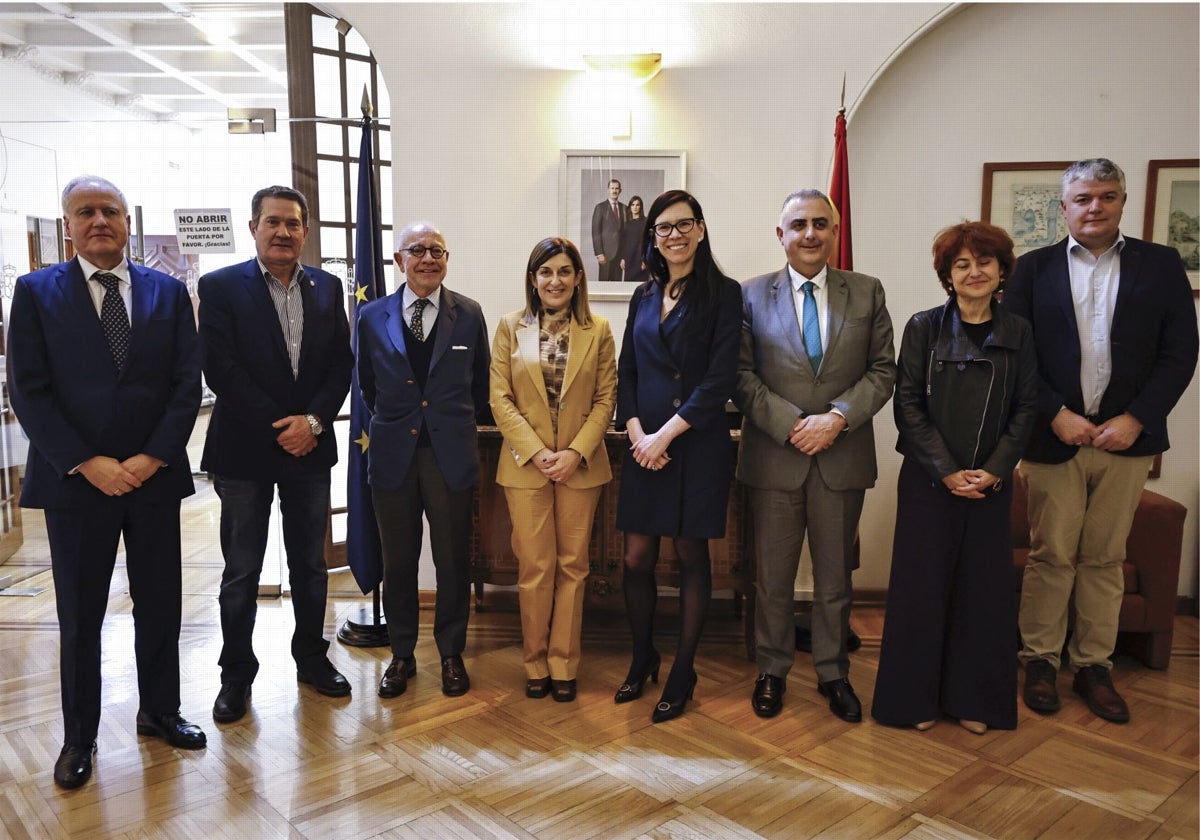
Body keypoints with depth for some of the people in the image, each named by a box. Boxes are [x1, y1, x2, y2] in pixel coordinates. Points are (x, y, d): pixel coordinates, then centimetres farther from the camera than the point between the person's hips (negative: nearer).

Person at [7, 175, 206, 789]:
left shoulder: (168, 293, 5)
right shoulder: (36, 292, 1)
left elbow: (187, 382, 0)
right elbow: (28, 391, -5)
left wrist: (153, 456, -10)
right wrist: (86, 463, -14)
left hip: (155, 475, 2)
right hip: (75, 480, -1)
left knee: (160, 605, 12)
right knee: (79, 617, 9)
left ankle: (158, 711, 31)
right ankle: (79, 738, 25)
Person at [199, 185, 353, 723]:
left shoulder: (327, 287, 6)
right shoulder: (220, 287, -5)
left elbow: (342, 362, 3)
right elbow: (221, 368, -12)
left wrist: (313, 421, -11)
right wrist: (278, 427, -15)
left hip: (309, 444, 3)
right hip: (244, 449, -3)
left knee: (310, 562, 14)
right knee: (241, 572, 7)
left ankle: (311, 657, 30)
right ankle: (236, 674, 22)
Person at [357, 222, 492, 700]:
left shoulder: (469, 315, 1)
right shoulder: (372, 317, 3)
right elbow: (367, 386, 14)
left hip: (450, 453, -1)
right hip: (394, 455, 1)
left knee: (453, 560, 7)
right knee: (398, 561, 10)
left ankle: (451, 654, 24)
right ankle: (401, 655, 26)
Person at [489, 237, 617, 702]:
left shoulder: (598, 330, 2)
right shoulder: (511, 327, 1)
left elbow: (605, 399, 0)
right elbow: (500, 398, -2)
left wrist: (575, 452, -12)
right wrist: (536, 452, -12)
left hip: (581, 466, 1)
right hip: (526, 464, 0)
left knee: (572, 566, 8)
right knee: (535, 569, 4)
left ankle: (564, 664, 20)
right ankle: (536, 663, 20)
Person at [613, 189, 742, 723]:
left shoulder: (722, 294, -2)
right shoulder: (644, 297, 13)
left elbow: (720, 378, -10)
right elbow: (626, 373, 10)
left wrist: (666, 434, -14)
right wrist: (636, 433, -6)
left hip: (697, 445, -4)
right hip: (644, 445, 4)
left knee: (691, 558, 6)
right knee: (637, 559, 5)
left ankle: (682, 673, 21)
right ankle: (642, 658, 28)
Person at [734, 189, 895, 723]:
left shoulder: (866, 293, 5)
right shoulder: (752, 295, 2)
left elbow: (883, 370, 2)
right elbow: (741, 375, -3)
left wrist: (838, 417, -13)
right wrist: (792, 424, -14)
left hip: (843, 457, 1)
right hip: (774, 456, -1)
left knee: (835, 577, 13)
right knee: (773, 577, 9)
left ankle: (833, 673, 30)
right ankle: (772, 670, 28)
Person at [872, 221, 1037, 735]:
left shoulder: (1018, 333, 5)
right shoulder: (924, 327, -2)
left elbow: (1026, 407, 5)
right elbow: (907, 404, -5)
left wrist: (995, 470, -8)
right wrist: (947, 471, -11)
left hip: (991, 482, 2)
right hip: (928, 479, -2)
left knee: (985, 587, 6)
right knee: (922, 585, 2)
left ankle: (973, 699, 21)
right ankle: (916, 696, 17)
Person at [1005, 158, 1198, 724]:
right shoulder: (1034, 268, 4)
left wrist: (1136, 418, -9)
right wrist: (1056, 414, -10)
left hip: (1126, 438, 1)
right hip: (1055, 437, -1)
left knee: (1105, 558, 9)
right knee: (1051, 555, 5)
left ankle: (1093, 666, 21)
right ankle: (1040, 661, 17)